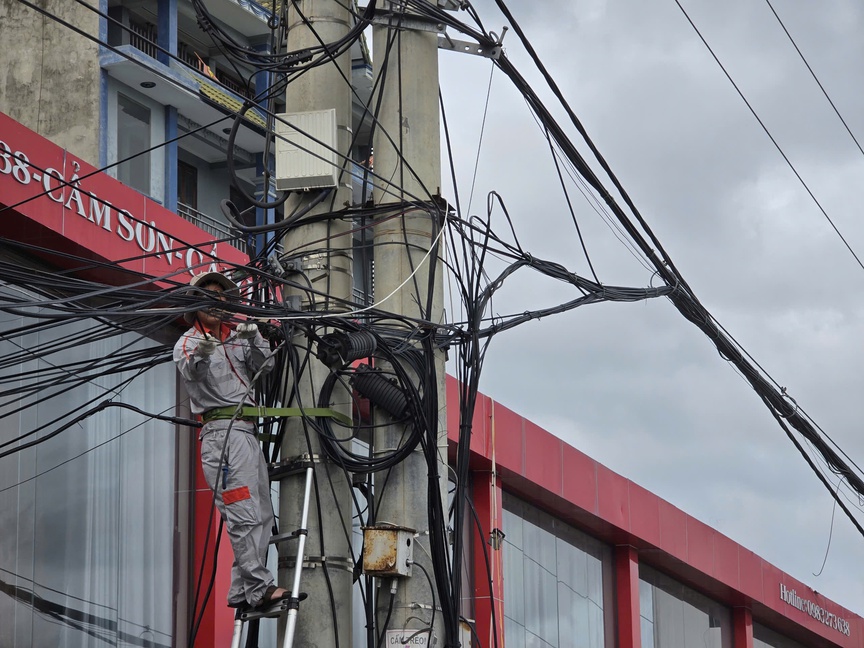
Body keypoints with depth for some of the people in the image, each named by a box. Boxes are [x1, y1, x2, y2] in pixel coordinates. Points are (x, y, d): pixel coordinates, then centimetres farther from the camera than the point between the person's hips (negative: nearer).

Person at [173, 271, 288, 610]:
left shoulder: (236, 339, 21)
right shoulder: (188, 343, 2)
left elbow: (264, 366, 6)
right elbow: (189, 371, -19)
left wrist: (254, 338, -12)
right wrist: (200, 355, -41)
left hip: (247, 430, 8)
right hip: (222, 429, -8)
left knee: (262, 517, 8)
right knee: (245, 515, -16)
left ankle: (242, 592, 11)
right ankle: (259, 588, -21)